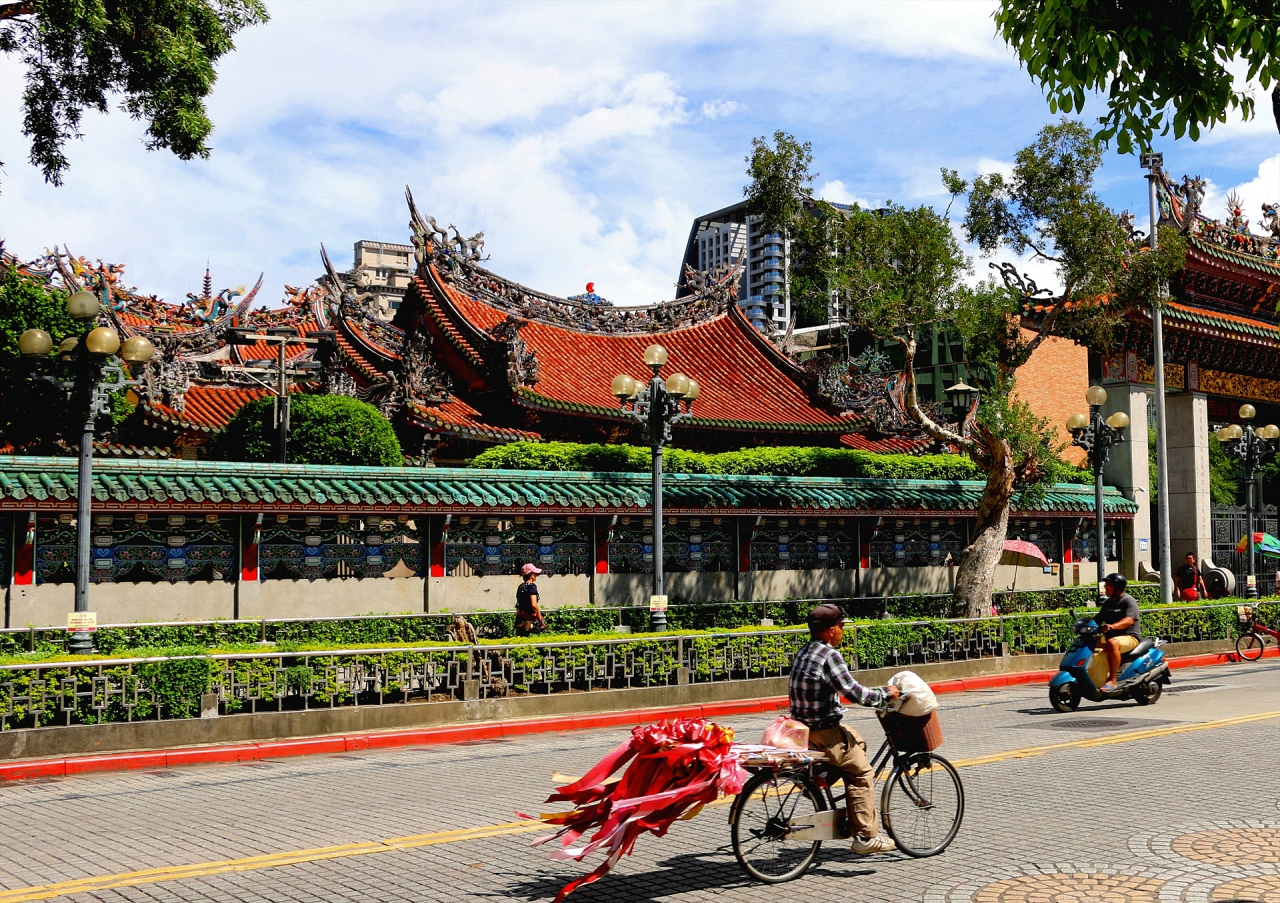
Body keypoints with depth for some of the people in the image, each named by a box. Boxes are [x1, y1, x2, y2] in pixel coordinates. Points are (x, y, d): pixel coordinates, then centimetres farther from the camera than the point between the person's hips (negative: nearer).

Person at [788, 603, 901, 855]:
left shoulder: (804, 652, 11)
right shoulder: (829, 655, -20)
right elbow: (852, 692, -20)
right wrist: (885, 694, -5)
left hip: (803, 727, 10)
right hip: (824, 733, -10)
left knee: (858, 743, 26)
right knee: (862, 773, 0)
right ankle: (865, 836, 1)